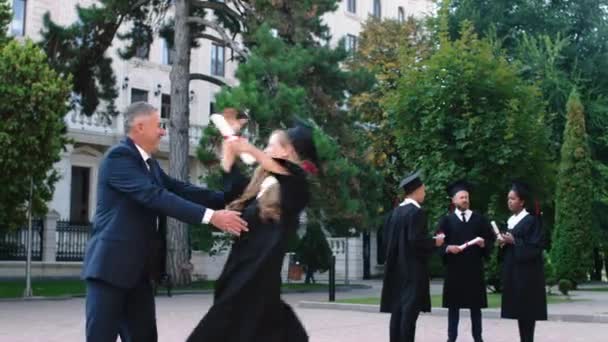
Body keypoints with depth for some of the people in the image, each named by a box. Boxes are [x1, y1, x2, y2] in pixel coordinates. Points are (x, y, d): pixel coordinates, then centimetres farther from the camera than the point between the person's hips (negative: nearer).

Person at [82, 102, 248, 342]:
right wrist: (210, 216, -29)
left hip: (138, 268, 9)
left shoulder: (150, 163, 15)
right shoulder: (119, 157, -14)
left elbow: (178, 189, 10)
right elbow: (155, 196, -25)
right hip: (111, 264, -9)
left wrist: (226, 200, -1)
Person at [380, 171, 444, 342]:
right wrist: (434, 242, -7)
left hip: (397, 267, 8)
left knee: (398, 308, 10)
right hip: (413, 268, -8)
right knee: (410, 309, -6)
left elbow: (388, 236, 13)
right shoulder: (417, 212, -15)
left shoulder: (396, 211, 9)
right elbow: (416, 240, -22)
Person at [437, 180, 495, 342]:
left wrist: (484, 244, -12)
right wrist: (448, 248, -18)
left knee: (475, 305, 5)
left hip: (475, 268, 1)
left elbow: (491, 240, 8)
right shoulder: (446, 220, 5)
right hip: (454, 268, -1)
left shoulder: (480, 219, 9)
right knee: (453, 304, 2)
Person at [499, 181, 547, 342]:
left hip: (527, 271, -8)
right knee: (518, 308, 8)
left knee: (527, 309, -5)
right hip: (512, 270, 8)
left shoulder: (531, 220, -10)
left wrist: (514, 242, -17)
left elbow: (536, 246, -16)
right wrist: (504, 242, -1)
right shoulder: (510, 221, 14)